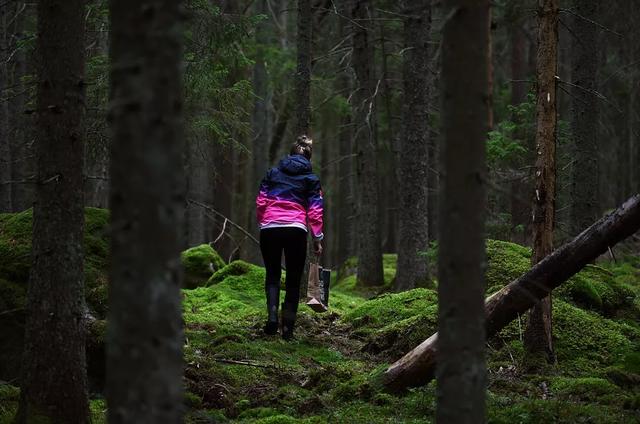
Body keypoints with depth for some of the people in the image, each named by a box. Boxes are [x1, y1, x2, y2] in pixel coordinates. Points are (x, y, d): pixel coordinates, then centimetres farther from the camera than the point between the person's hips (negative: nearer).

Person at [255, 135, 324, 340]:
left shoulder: (273, 173, 13)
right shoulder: (311, 179, 9)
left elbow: (260, 202, 9)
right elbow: (315, 212, 4)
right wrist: (317, 238, 8)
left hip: (269, 229, 1)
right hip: (296, 229, -1)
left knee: (272, 274, 14)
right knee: (293, 280, 9)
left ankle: (272, 314, -11)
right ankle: (288, 328, 4)